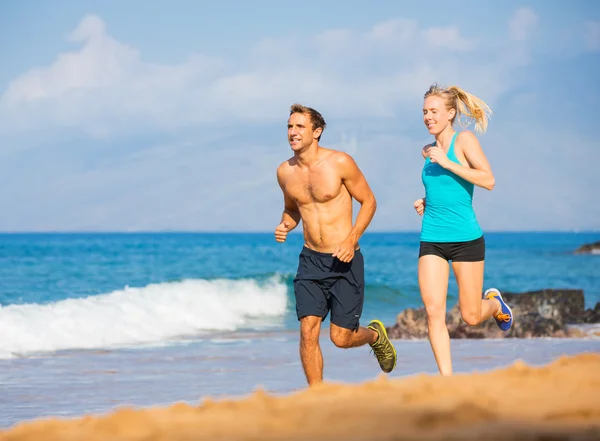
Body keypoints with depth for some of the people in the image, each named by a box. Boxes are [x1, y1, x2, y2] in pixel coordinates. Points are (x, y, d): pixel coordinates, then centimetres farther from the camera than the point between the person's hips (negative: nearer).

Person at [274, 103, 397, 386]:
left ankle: (375, 335, 35)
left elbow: (369, 201, -2)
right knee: (308, 331, -11)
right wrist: (284, 226, -3)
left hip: (345, 260, -3)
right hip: (310, 260, 3)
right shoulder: (285, 172, 2)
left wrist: (352, 240, -15)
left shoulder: (340, 163, -11)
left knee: (341, 338, 0)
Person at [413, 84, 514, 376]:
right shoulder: (429, 151, 11)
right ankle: (446, 378, -7)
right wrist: (425, 202, 8)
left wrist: (447, 163, -20)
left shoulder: (464, 139, -6)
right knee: (433, 311, -11)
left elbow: (488, 180, -17)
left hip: (465, 238, -5)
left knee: (471, 316, 4)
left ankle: (495, 304, 39)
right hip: (432, 239, 5)